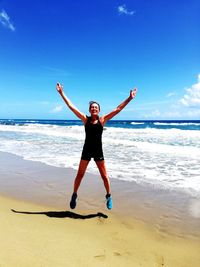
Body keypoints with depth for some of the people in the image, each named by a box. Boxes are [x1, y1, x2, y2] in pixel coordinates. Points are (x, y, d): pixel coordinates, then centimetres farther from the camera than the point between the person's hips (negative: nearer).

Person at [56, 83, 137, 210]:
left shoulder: (102, 119, -3)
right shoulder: (85, 119, -2)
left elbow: (118, 109, -5)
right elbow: (71, 106, -2)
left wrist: (129, 99, -8)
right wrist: (62, 93, -2)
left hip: (98, 151, 0)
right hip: (87, 150, 1)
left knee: (105, 176, 8)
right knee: (80, 175, 9)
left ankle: (109, 196, 29)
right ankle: (74, 195, 30)